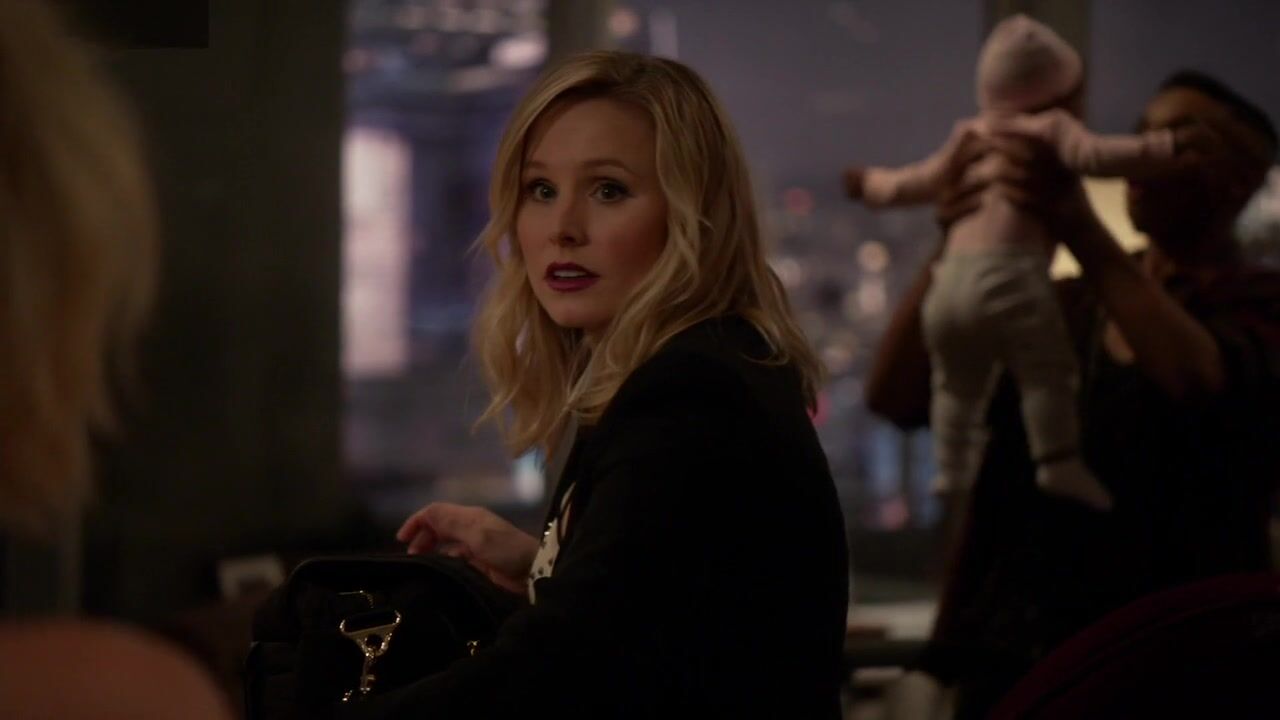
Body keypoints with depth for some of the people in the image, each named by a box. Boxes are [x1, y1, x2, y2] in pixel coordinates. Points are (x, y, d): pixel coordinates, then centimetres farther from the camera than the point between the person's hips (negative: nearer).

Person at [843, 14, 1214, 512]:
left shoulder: (970, 140, 26)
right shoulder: (1049, 128, 8)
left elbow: (909, 185, 36)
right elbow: (1094, 155, -11)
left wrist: (872, 184, 55)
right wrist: (1168, 147, -15)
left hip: (950, 279, 7)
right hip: (1009, 277, -7)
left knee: (957, 383, 20)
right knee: (1048, 370, -9)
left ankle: (952, 470, 22)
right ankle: (1058, 461, -19)